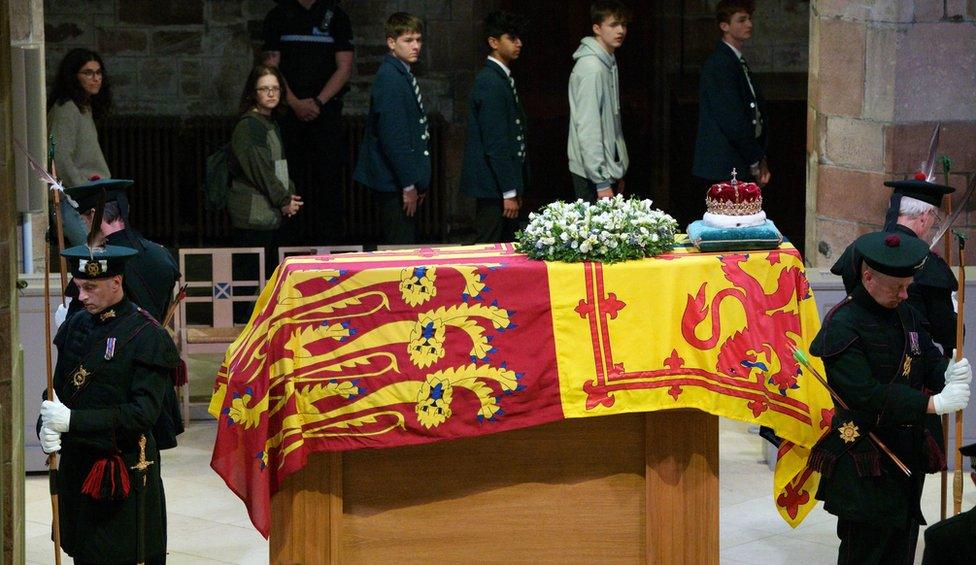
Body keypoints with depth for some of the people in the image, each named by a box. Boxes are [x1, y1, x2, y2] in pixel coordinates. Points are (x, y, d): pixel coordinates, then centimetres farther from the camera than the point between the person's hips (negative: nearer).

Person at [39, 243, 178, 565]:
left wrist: (72, 420, -23)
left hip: (123, 473, -6)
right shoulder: (76, 326, 8)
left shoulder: (147, 336, -11)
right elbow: (58, 389, 12)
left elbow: (143, 414, -18)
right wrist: (47, 428, -11)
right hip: (76, 466, 6)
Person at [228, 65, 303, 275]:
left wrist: (290, 195, 6)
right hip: (252, 214, -9)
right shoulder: (248, 126, -12)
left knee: (271, 271, 9)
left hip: (270, 214, 9)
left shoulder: (271, 124, 18)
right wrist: (284, 200, -9)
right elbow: (258, 169, -15)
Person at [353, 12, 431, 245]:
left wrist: (417, 182, 17)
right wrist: (408, 185, -18)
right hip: (394, 183, -10)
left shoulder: (404, 76, 15)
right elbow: (392, 136, -20)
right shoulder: (389, 78, -16)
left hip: (405, 182, 10)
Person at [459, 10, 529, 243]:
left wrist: (515, 189, 18)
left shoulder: (502, 78, 15)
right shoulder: (490, 82, -16)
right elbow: (494, 144, -20)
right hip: (493, 185, -10)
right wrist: (509, 192, -19)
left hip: (504, 182, 10)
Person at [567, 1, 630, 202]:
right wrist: (601, 182, -22)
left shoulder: (609, 63, 13)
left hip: (608, 169, 9)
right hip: (593, 176, -9)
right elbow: (588, 129, -21)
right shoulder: (591, 68, -17)